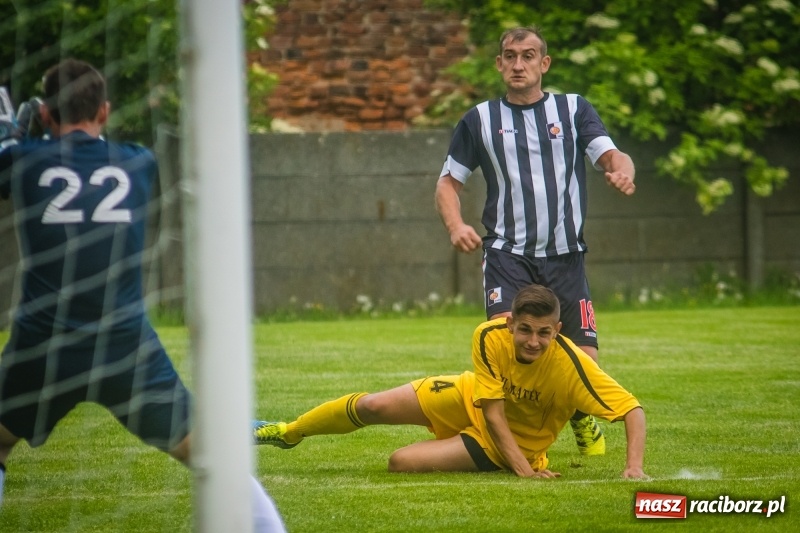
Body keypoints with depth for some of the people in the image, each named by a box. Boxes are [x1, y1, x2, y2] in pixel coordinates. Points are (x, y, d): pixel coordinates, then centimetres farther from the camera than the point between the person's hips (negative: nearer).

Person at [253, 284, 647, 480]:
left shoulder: (571, 366, -37)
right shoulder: (490, 337, -28)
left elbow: (633, 410, -34)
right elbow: (492, 410, -23)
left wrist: (634, 468, -48)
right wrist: (522, 468, -34)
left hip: (502, 444, -2)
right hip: (471, 399, 3)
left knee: (401, 462, -18)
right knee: (372, 406, -1)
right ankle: (289, 433, 30)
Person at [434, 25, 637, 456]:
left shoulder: (574, 110, 9)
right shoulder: (480, 120, 9)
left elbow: (610, 155, -3)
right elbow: (448, 182, 13)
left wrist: (622, 170, -29)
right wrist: (456, 226, -7)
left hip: (565, 255, 1)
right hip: (507, 254, -1)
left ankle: (580, 420, 30)